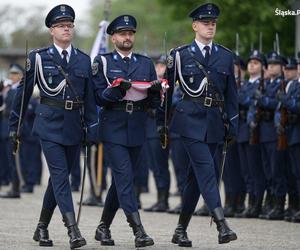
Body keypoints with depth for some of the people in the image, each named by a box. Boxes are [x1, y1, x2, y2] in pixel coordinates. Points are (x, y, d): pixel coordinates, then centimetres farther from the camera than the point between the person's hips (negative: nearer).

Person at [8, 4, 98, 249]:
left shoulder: (84, 60, 10)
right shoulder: (38, 57, 1)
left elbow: (90, 97, 11)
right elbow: (24, 91, 6)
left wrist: (92, 128, 5)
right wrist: (14, 124, 7)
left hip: (74, 126, 4)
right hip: (49, 125, -4)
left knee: (59, 177, 10)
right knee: (60, 175, -13)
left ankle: (42, 228, 24)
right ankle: (73, 230, -21)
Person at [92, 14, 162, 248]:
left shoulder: (146, 63, 12)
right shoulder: (103, 62, 2)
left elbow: (154, 103, 9)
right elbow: (98, 97, -4)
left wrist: (156, 91, -13)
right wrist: (117, 89, -22)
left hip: (137, 130, 4)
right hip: (113, 129, -4)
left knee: (120, 180, 11)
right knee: (125, 178, -14)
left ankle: (104, 227, 25)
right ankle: (139, 230, -20)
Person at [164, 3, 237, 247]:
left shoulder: (225, 56, 11)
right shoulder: (180, 55, 2)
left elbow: (231, 94, 14)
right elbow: (167, 90, 6)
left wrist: (233, 125, 9)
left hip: (215, 122, 4)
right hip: (190, 119, -4)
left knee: (197, 175, 7)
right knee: (206, 169, -16)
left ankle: (181, 230, 15)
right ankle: (222, 226, -25)